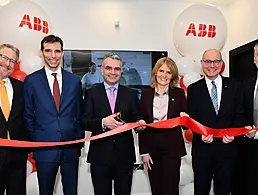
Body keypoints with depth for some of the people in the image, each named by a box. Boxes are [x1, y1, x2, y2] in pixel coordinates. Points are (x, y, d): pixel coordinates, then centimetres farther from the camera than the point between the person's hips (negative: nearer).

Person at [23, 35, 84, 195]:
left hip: (71, 148, 2)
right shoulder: (31, 81, -1)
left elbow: (79, 114, 8)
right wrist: (34, 141, 0)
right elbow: (28, 115, 4)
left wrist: (79, 140, 4)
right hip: (44, 148, -1)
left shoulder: (74, 81, 4)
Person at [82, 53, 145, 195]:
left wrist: (139, 123, -17)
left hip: (125, 155, 1)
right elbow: (84, 121, -5)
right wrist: (103, 122, -23)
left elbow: (136, 118, 6)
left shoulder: (131, 94, 7)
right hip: (100, 156, -1)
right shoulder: (91, 93, 2)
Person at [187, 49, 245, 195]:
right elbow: (191, 118, 1)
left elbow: (240, 114, 4)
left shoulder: (234, 86, 4)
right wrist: (201, 134, -16)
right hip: (202, 148, 0)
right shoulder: (193, 89, 3)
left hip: (227, 147, 0)